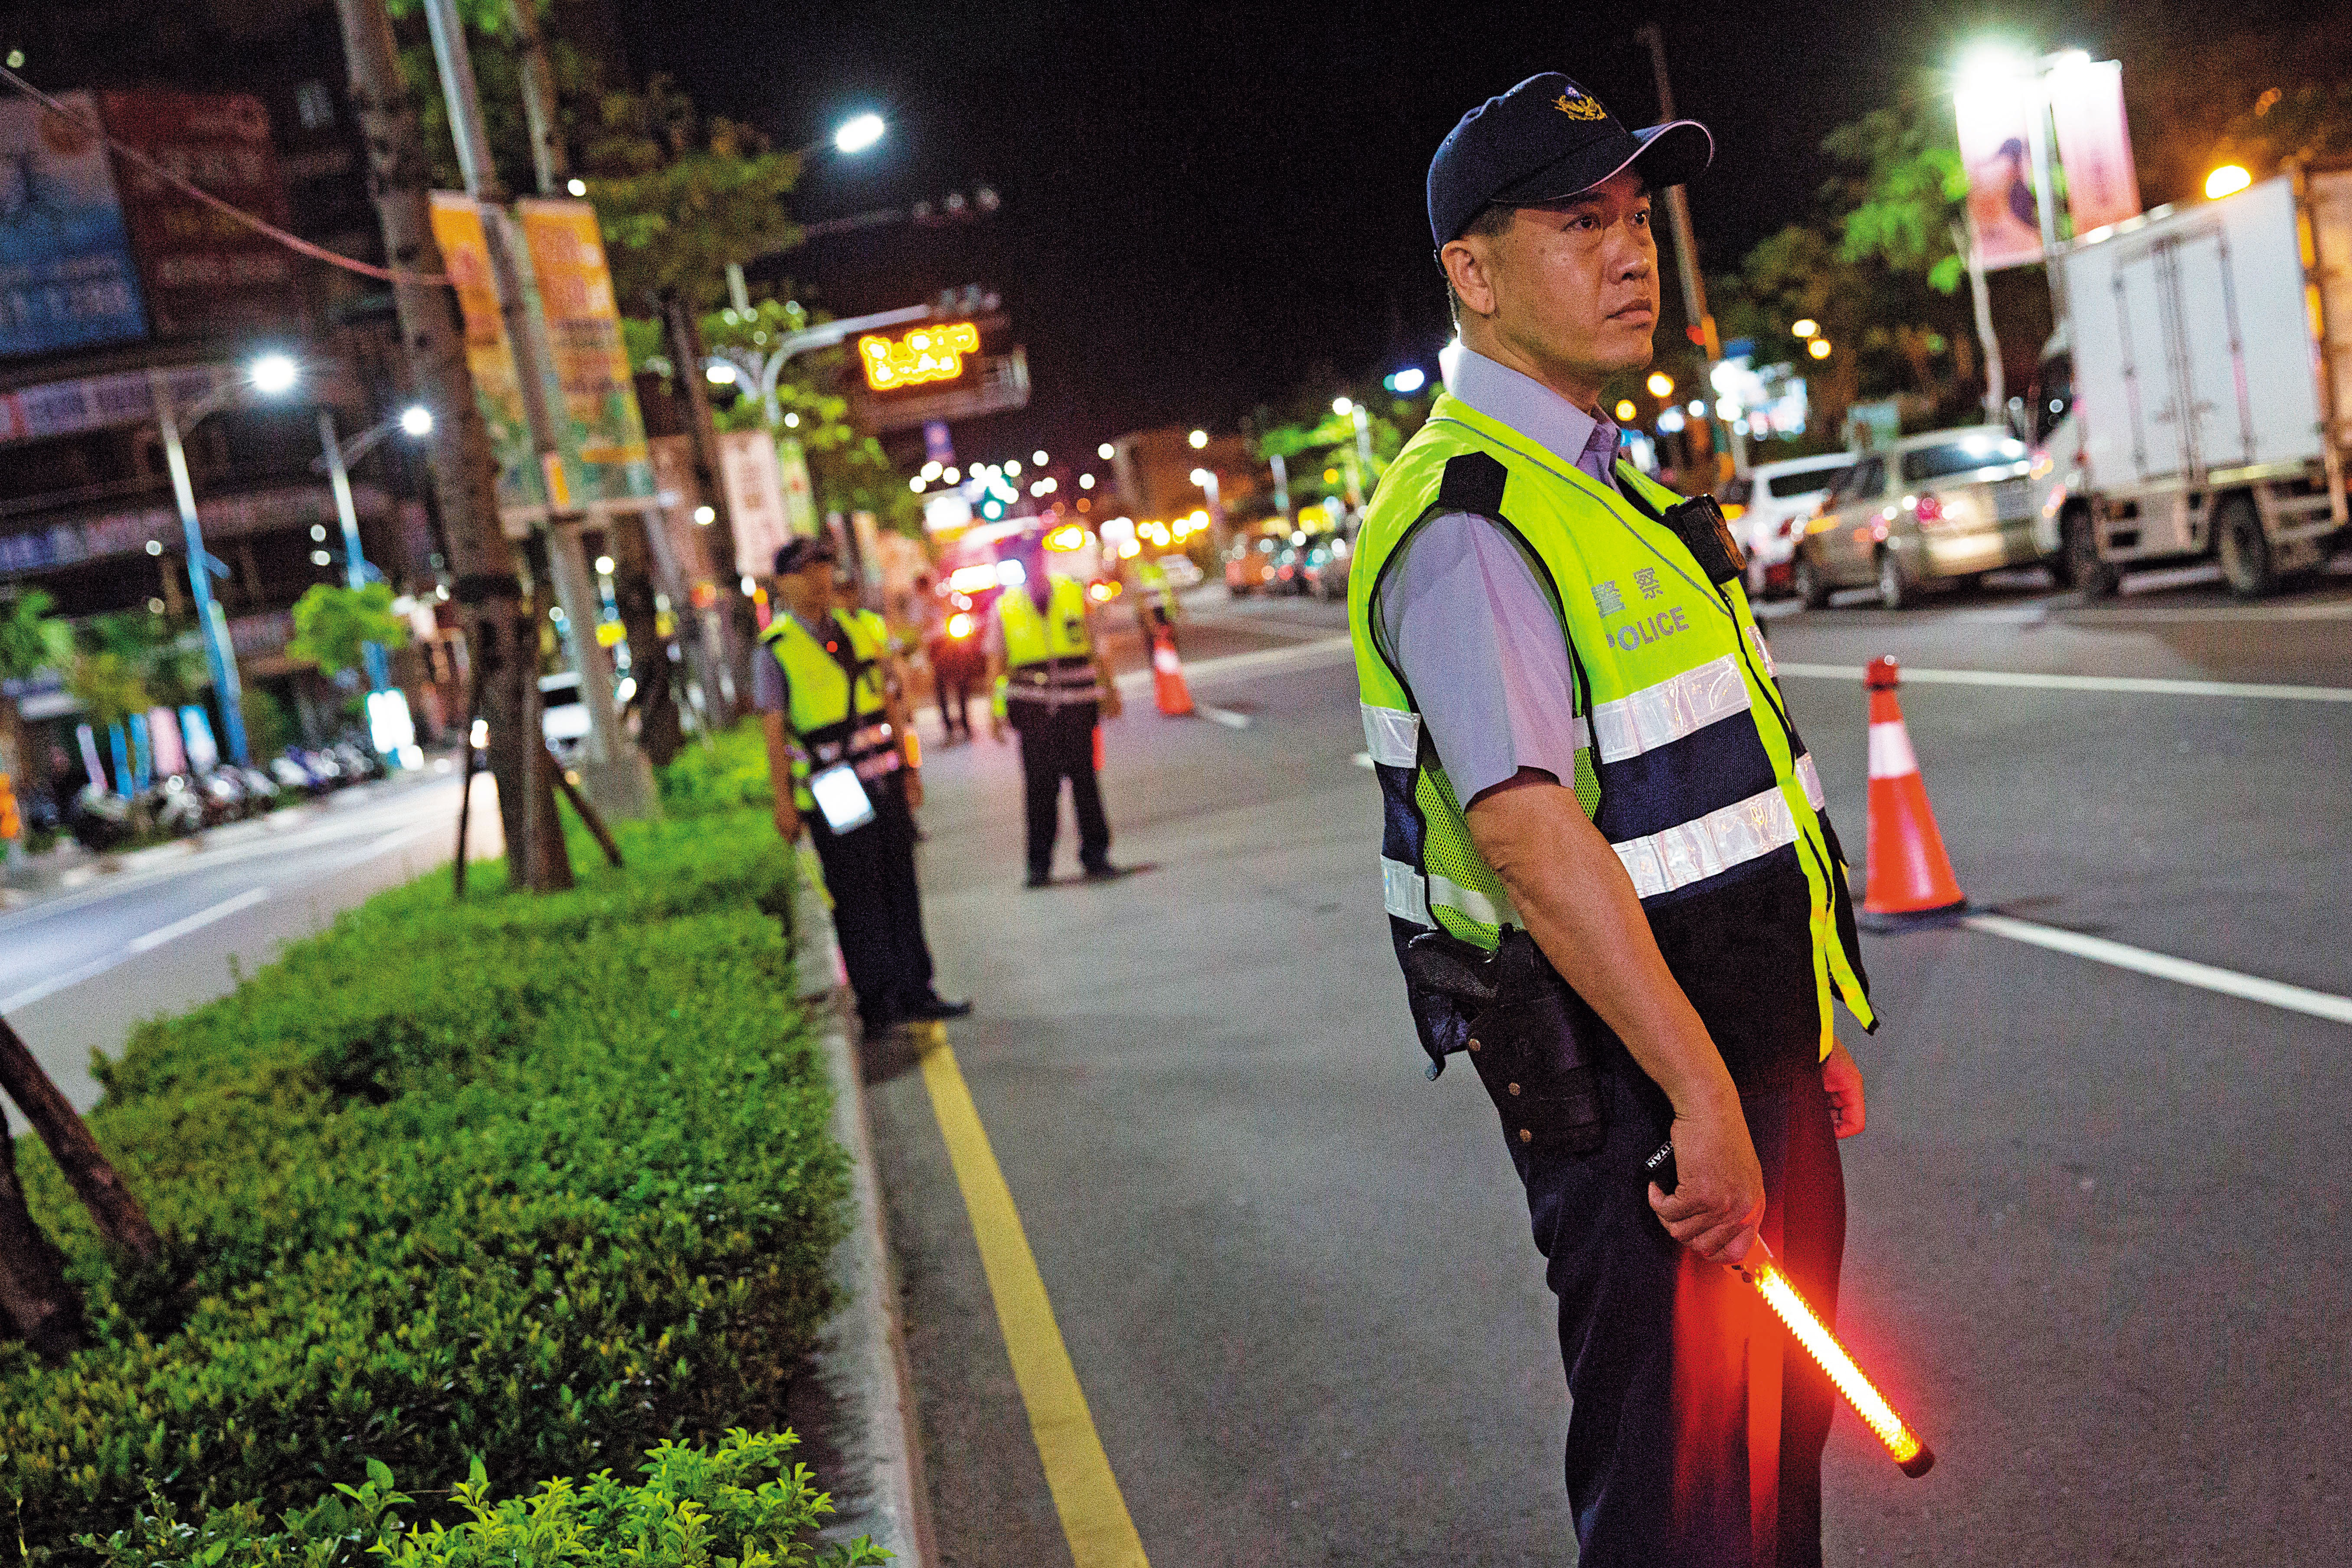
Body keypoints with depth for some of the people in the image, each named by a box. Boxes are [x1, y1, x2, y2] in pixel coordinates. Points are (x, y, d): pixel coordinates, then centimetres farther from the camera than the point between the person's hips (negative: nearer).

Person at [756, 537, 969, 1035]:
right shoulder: (775, 650, -7)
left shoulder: (859, 629, 11)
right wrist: (783, 802, -11)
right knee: (858, 900, -2)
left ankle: (915, 990, 19)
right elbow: (774, 732, -8)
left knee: (901, 888, 10)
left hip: (883, 782, 6)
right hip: (832, 795, -6)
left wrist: (907, 766, 13)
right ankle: (877, 1002, 6)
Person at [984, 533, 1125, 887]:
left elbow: (1096, 646, 12)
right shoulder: (1004, 608, 7)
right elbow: (997, 662, 10)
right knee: (1040, 785, 0)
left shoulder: (1074, 593, 8)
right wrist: (995, 711, 4)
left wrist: (1109, 689, 10)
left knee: (1084, 780, 2)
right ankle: (1039, 864, 8)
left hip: (1076, 701, 0)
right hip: (1032, 704, 0)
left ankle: (1095, 856, 11)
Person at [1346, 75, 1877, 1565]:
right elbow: (1529, 832, -28)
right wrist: (1703, 1094, -29)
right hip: (1632, 1090, -9)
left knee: (1782, 1445, 21)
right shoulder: (1465, 520, -18)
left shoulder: (1614, 490, 15)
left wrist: (1805, 1039, 21)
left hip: (1746, 1061, 10)